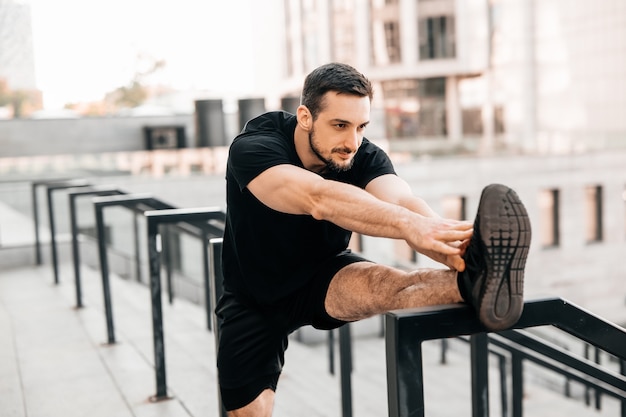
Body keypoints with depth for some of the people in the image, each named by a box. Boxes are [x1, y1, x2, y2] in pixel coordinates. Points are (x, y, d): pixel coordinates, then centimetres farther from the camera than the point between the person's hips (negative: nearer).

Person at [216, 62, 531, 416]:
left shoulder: (364, 157, -19)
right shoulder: (253, 148, -30)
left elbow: (400, 199, -40)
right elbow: (318, 198, -49)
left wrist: (447, 241, -63)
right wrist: (410, 225, -64)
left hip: (325, 279, 0)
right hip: (255, 298, 0)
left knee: (376, 285, -35)